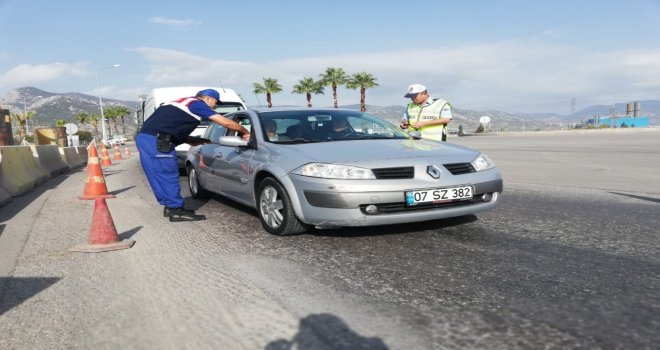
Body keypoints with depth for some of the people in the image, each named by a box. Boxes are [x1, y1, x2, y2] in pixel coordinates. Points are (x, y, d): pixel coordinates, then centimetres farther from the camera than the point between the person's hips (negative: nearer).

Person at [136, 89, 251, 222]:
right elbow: (226, 122, -2)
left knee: (162, 175, 14)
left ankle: (170, 206, 22)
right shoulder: (196, 103, 2)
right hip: (156, 140, -9)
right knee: (168, 175, -4)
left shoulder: (182, 103, 27)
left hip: (144, 137, 9)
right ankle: (176, 210, 2)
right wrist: (245, 132, 10)